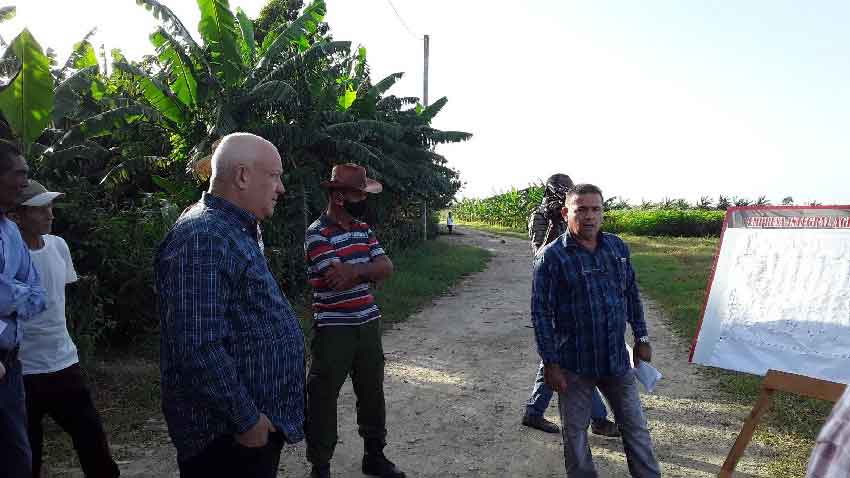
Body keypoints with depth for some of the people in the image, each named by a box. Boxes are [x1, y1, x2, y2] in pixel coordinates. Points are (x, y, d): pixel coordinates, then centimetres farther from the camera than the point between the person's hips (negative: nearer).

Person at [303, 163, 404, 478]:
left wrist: (354, 270, -17)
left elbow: (386, 267, 0)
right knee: (323, 397, 5)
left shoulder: (363, 228, 9)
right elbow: (338, 279, -24)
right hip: (334, 329, -7)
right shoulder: (317, 234, -14)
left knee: (373, 393, 17)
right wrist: (368, 269, -8)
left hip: (368, 323, 7)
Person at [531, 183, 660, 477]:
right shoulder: (551, 257, -13)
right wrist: (550, 364, -13)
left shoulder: (618, 247, 4)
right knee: (575, 432, 11)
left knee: (636, 427, 16)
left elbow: (632, 294, 15)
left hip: (617, 359, 5)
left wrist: (641, 338, 14)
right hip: (574, 364, -4)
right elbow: (541, 312, -12)